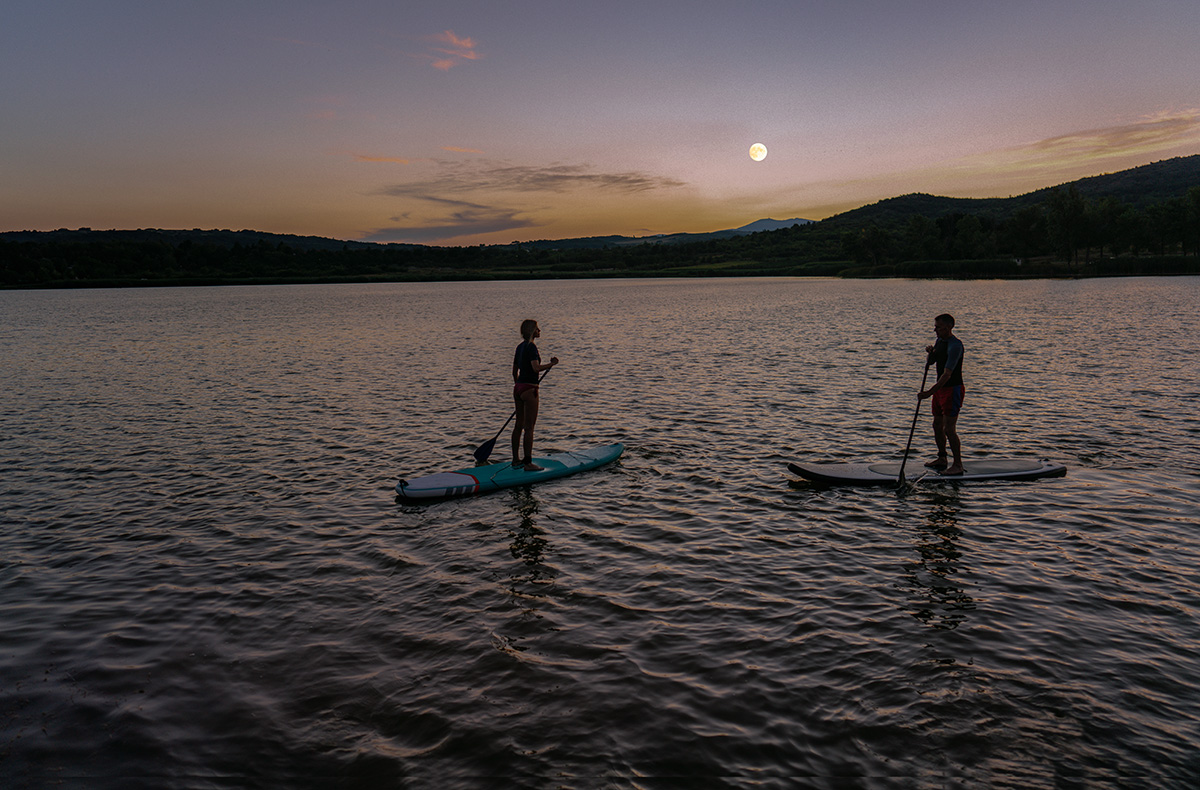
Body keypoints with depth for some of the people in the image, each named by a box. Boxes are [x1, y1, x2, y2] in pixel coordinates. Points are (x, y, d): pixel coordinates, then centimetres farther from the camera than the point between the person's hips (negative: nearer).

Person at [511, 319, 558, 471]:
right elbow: (536, 368, -26)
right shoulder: (531, 347, -13)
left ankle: (516, 460, 21)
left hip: (518, 388, 9)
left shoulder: (520, 347, 13)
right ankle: (528, 463, -2)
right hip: (529, 388, -9)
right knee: (529, 427, -5)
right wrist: (552, 364, -21)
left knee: (519, 425, 14)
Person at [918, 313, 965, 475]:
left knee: (949, 429, -9)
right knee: (937, 425, 16)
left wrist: (930, 392, -31)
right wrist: (930, 352, -1)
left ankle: (958, 465, 1)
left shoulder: (955, 345, -21)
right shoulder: (940, 341, 8)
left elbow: (947, 374, -27)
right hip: (940, 389, 10)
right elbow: (931, 362, 22)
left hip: (953, 389, -9)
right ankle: (941, 459, 29)